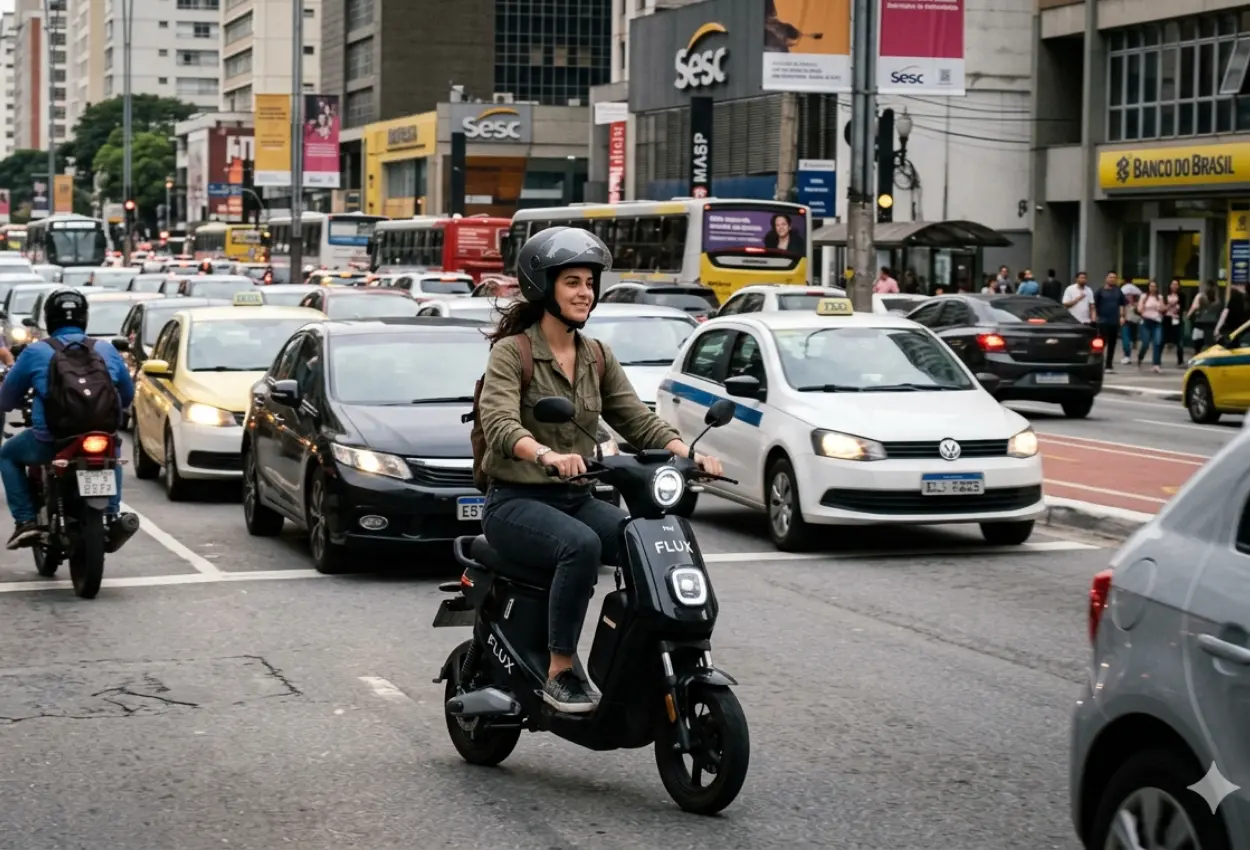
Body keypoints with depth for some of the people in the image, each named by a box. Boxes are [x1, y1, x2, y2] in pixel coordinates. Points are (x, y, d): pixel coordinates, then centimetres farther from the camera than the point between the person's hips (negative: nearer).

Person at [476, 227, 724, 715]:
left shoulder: (597, 357, 13)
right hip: (516, 502, -6)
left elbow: (638, 421, 6)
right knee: (581, 545, -36)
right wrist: (546, 455, -44)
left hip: (577, 499, 6)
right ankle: (560, 673, -27)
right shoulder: (511, 351, -6)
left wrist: (689, 454, -14)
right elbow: (498, 424, -23)